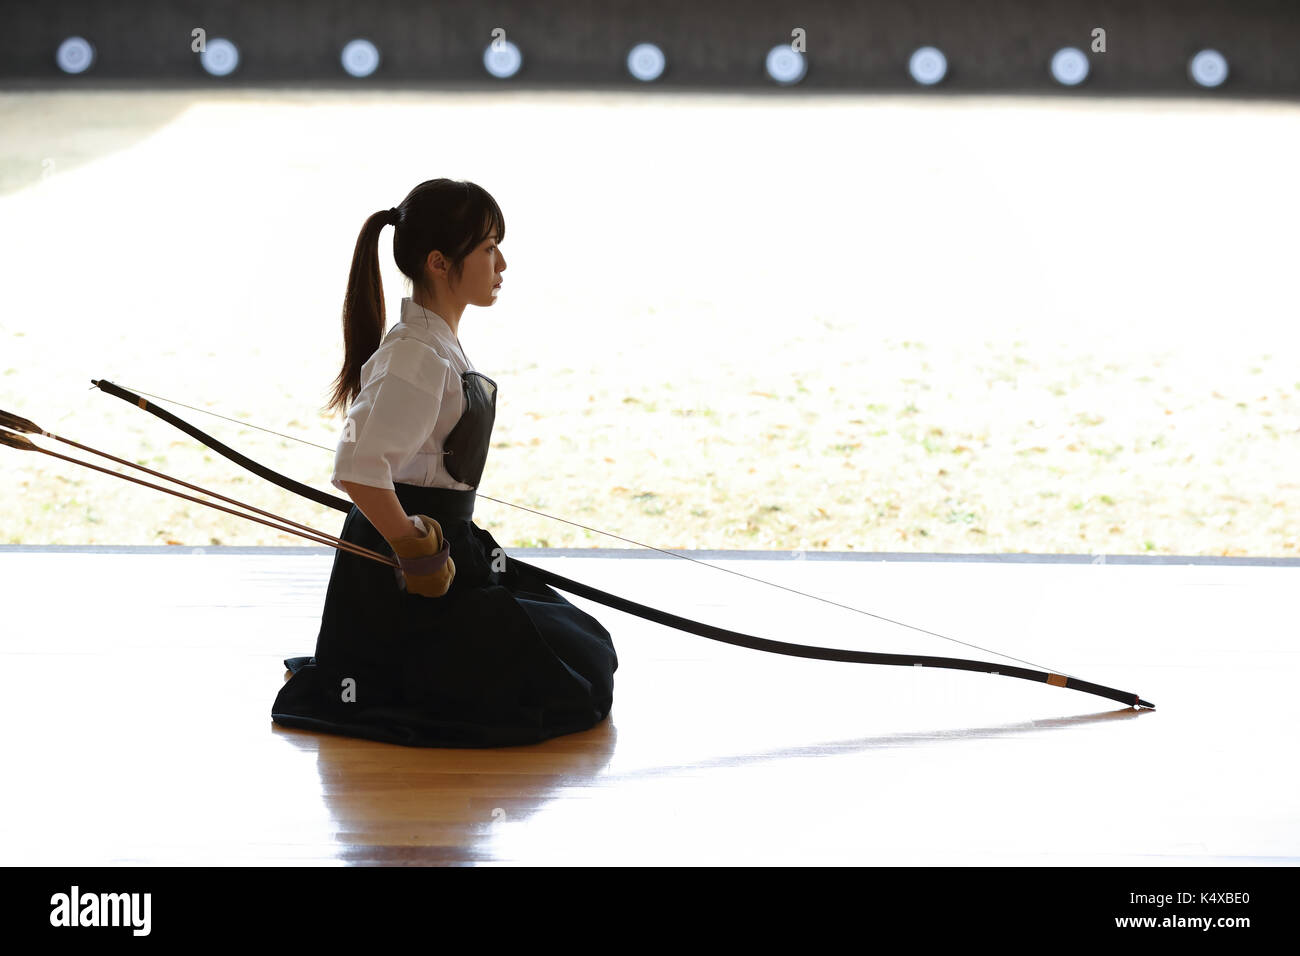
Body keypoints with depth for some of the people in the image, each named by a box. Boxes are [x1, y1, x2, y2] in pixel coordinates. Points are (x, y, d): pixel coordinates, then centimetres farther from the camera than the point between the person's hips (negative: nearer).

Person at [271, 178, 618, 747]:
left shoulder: (440, 344, 10)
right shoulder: (418, 358, -21)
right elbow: (357, 470, -31)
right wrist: (414, 551, -21)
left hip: (446, 544, 10)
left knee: (586, 653, 16)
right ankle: (349, 692, -3)